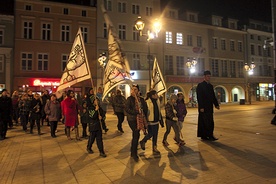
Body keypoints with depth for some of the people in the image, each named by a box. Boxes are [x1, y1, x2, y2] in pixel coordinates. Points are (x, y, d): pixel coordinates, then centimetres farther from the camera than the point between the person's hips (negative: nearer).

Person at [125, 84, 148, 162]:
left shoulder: (141, 99, 8)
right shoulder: (129, 99, -5)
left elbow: (145, 108, 12)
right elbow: (127, 109, -15)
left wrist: (142, 114, -4)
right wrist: (137, 112, -22)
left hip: (139, 119, 5)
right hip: (132, 119, -5)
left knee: (135, 136, 13)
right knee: (136, 135, -10)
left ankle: (132, 152, 28)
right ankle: (134, 153, 4)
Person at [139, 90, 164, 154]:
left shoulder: (157, 101, 9)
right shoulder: (147, 102, -14)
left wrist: (161, 121, 16)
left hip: (156, 121, 7)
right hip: (150, 121, -7)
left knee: (155, 135, 11)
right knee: (150, 134, 1)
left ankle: (154, 148, 23)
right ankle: (143, 142, 29)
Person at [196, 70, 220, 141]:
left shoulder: (210, 86, 16)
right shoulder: (200, 85, -6)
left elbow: (213, 96, 19)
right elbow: (199, 97, -12)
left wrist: (216, 104, 8)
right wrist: (201, 107, -18)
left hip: (210, 107, 8)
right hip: (203, 107, -7)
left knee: (210, 122, 7)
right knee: (204, 122, -4)